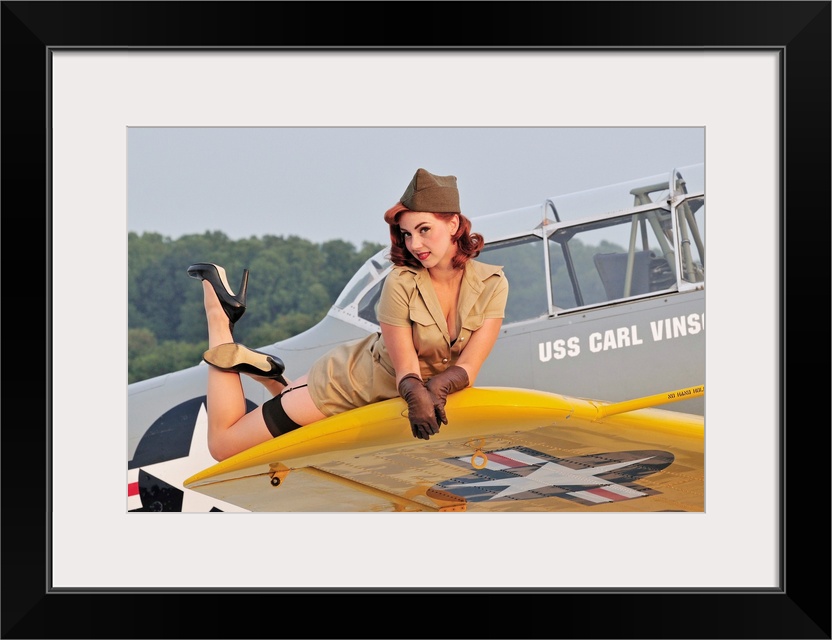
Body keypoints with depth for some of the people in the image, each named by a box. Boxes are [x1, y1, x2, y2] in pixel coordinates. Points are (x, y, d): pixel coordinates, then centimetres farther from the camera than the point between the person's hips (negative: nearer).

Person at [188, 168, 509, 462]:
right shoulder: (401, 283, -26)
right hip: (349, 379, -5)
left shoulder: (491, 284, -16)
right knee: (223, 444, 1)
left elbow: (467, 368, -17)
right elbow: (406, 371, -25)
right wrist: (416, 393, -47)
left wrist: (438, 385, -38)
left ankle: (267, 373, 29)